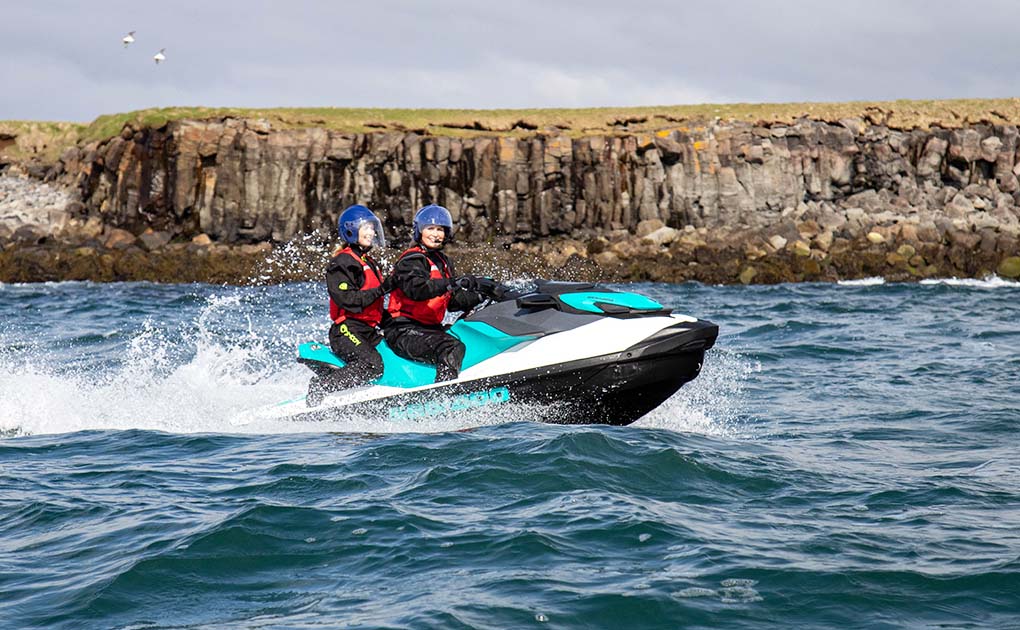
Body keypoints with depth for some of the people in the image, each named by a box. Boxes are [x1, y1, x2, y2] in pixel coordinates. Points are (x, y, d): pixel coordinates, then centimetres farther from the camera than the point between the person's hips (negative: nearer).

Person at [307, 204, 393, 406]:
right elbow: (345, 299, -20)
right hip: (347, 330, -9)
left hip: (369, 332, 9)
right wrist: (380, 290, -22)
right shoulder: (341, 263, -6)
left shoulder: (369, 263, 23)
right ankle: (321, 385, -20)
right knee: (372, 365, -30)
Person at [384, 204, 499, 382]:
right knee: (453, 349, -31)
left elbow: (453, 301, 16)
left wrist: (480, 294, 0)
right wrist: (455, 282, -39)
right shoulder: (411, 260, -9)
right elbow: (416, 289, -31)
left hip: (432, 328, 10)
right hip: (405, 331, -10)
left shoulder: (443, 262, 19)